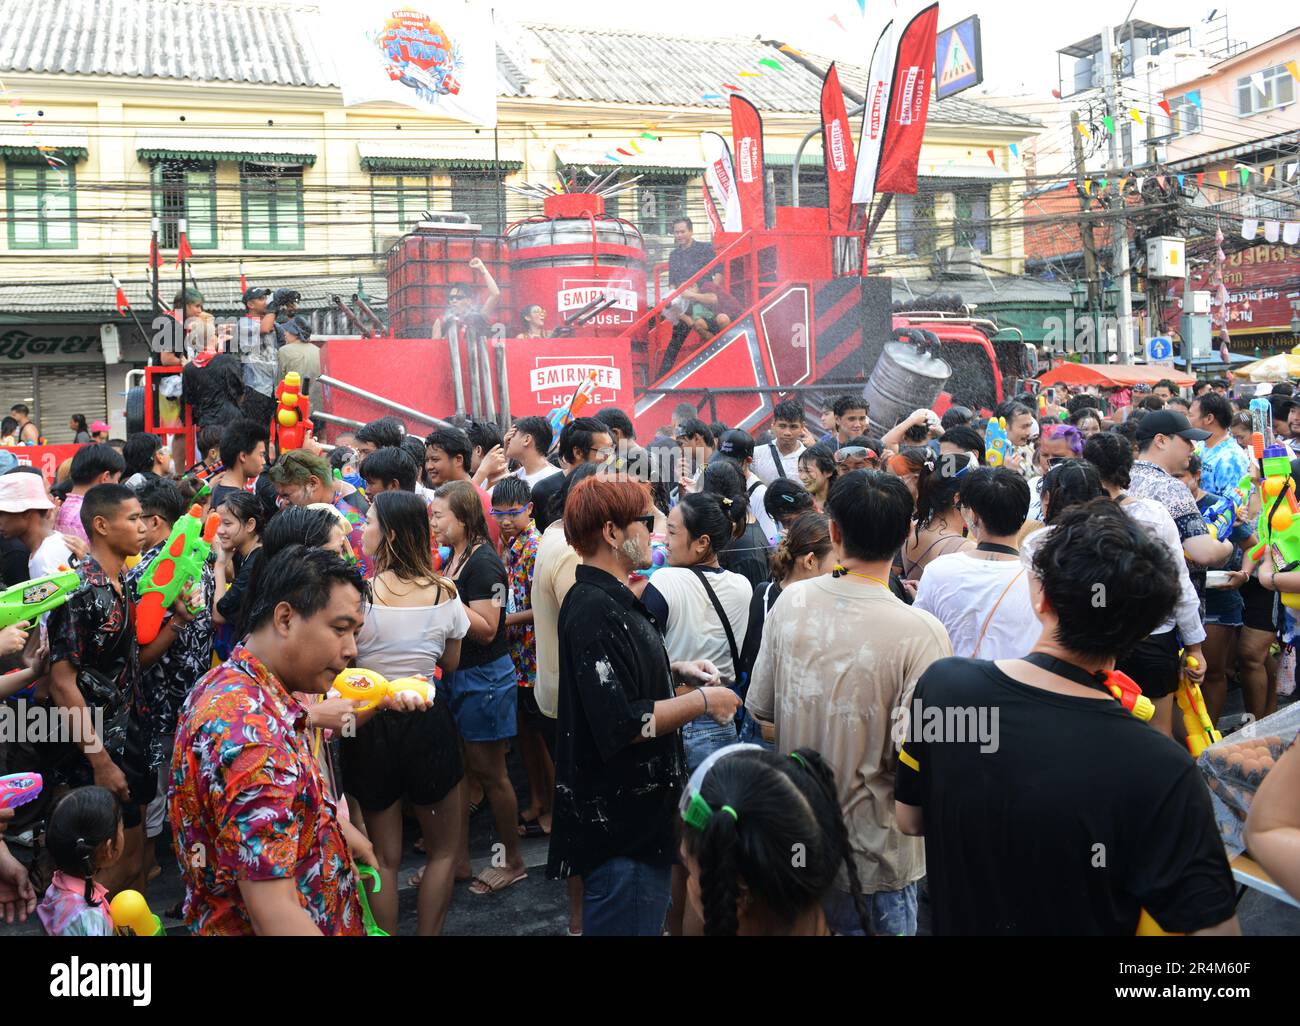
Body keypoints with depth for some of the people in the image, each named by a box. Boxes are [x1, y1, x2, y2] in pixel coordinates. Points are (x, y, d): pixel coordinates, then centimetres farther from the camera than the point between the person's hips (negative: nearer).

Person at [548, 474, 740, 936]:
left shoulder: (609, 599, 10)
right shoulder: (595, 611, -24)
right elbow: (621, 724, -29)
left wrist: (675, 670, 10)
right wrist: (702, 701, -19)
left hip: (637, 809, 11)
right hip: (620, 820, -11)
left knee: (646, 918, 23)